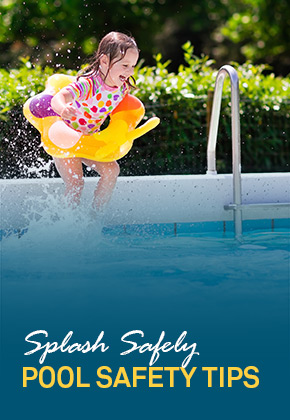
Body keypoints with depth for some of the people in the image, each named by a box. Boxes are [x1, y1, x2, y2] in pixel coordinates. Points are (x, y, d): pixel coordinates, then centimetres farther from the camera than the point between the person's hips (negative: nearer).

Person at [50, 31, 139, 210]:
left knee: (111, 170, -8)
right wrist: (63, 108, -72)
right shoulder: (88, 84, -33)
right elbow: (58, 98, -50)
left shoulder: (123, 88, -11)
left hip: (89, 140, 6)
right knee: (75, 182, -13)